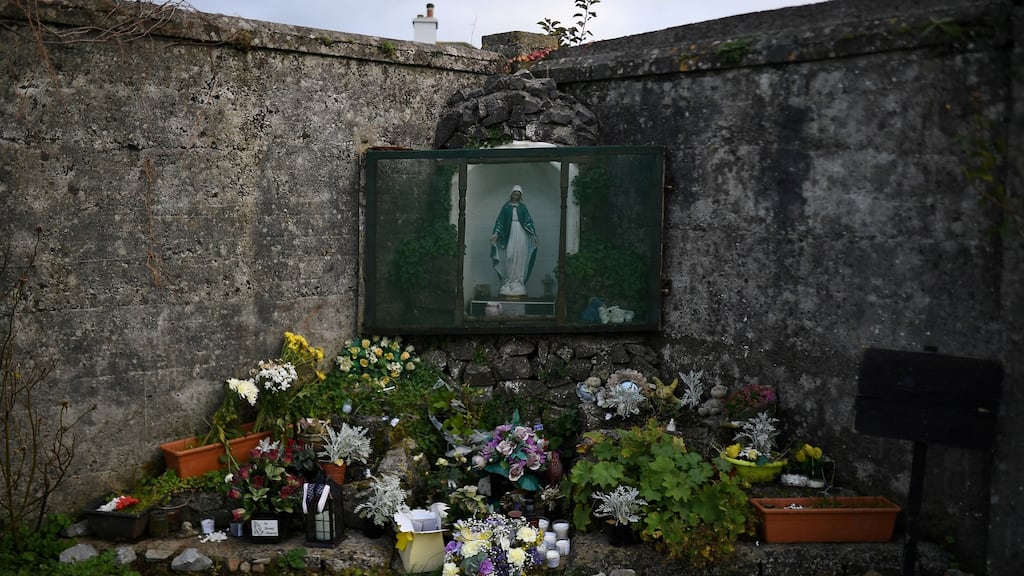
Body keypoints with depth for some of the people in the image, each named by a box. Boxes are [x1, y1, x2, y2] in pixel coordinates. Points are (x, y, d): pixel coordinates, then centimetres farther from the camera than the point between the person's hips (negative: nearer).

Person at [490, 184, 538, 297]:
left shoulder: (522, 207, 10)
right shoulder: (506, 206, 9)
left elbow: (528, 220, 5)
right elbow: (500, 220, 4)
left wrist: (533, 234, -4)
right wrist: (496, 233, -8)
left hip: (521, 233, 1)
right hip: (509, 233, -1)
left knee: (520, 256, -2)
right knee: (509, 256, -8)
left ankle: (518, 281, 2)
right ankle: (508, 280, -1)